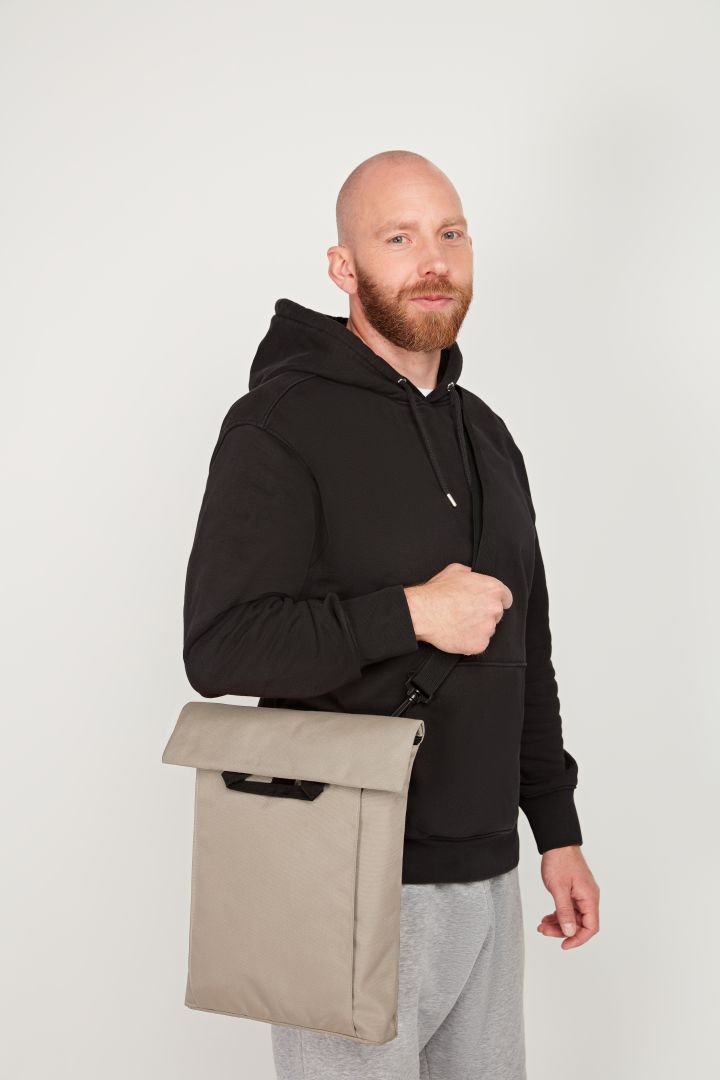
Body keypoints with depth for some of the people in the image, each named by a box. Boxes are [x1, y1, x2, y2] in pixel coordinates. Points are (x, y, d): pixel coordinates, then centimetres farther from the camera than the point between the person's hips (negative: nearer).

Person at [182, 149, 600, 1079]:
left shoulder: (486, 435, 13)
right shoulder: (282, 420, -11)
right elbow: (218, 647, -18)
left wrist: (557, 829, 14)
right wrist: (409, 614, -22)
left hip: (488, 872, 7)